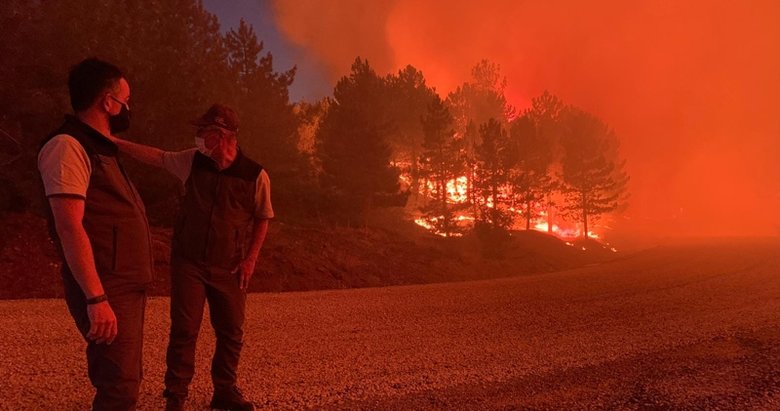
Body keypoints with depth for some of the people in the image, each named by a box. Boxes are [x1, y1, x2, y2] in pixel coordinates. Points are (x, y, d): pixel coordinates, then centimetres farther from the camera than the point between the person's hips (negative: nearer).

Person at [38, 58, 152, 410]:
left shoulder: (99, 148, 18)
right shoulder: (68, 146, -12)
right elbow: (69, 227, -20)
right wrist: (96, 298, -24)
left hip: (127, 288, 10)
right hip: (107, 291, -10)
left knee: (122, 380, 15)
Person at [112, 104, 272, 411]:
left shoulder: (255, 175, -8)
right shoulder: (192, 161, 0)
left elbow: (262, 219, 0)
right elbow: (156, 156, 11)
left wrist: (250, 259, -6)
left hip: (229, 269, -1)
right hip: (188, 262, 1)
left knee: (231, 332, 7)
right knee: (184, 330, 1)